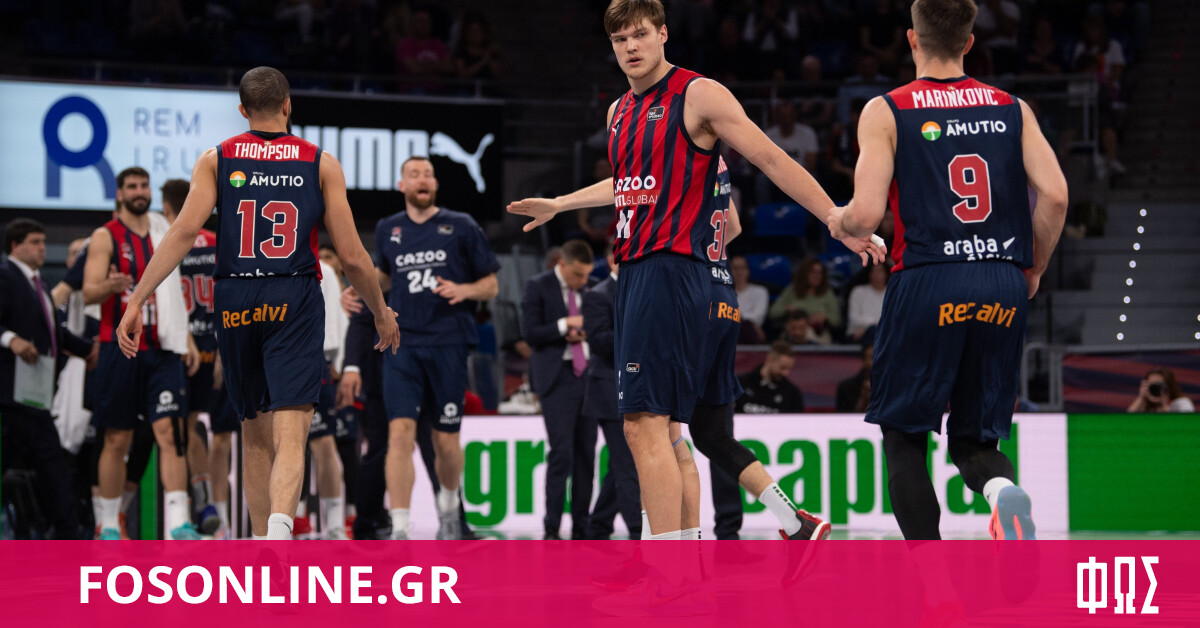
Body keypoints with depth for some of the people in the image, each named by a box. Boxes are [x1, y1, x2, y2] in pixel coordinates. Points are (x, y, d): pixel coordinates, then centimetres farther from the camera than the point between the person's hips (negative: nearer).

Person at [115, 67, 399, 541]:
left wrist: (136, 301, -5)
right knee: (291, 433, -12)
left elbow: (184, 232, -5)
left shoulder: (216, 159, 9)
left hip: (234, 302, 2)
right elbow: (351, 256, 5)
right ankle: (279, 526, -38)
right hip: (295, 301, -2)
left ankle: (263, 543, 24)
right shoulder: (321, 163, 7)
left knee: (255, 434, 17)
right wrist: (382, 314, 20)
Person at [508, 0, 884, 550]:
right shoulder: (620, 111, 18)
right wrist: (556, 206, 47)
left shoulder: (698, 95, -6)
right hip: (635, 271, 9)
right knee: (657, 428, 9)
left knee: (645, 423, -16)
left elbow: (773, 160, -6)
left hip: (672, 270, -9)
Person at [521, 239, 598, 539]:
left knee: (586, 453, 3)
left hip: (589, 375, 5)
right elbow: (529, 332, -7)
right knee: (561, 452, -13)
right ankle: (551, 528, -9)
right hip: (557, 377, -5)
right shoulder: (538, 286, -1)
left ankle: (581, 528, 7)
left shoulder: (592, 288, 12)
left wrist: (586, 333, -2)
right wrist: (565, 325, -16)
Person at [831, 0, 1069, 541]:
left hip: (927, 282, -3)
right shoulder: (1012, 109, 10)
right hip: (1002, 288, 3)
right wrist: (1032, 270, 15)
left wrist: (838, 220, 14)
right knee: (974, 440, 15)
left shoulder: (886, 112, 1)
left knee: (903, 438, 12)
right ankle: (1003, 490, -21)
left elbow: (867, 215, -9)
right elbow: (1055, 195, 0)